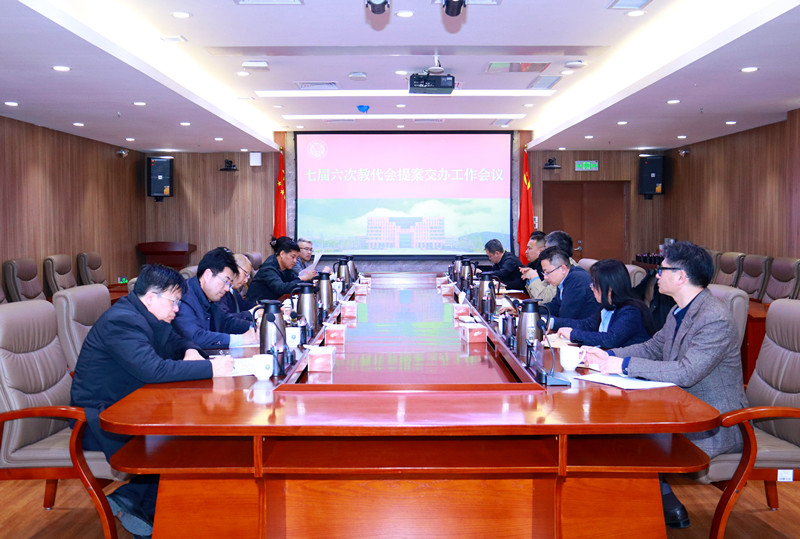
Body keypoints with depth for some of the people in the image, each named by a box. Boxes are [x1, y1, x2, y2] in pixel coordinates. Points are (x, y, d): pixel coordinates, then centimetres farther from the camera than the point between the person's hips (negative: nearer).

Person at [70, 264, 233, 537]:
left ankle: (128, 498, 1)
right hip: (99, 419, -10)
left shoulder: (146, 317, 8)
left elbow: (175, 341, 20)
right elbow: (154, 369, -35)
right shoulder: (122, 321, -23)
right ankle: (145, 512, 2)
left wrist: (190, 351, -6)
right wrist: (211, 368, -32)